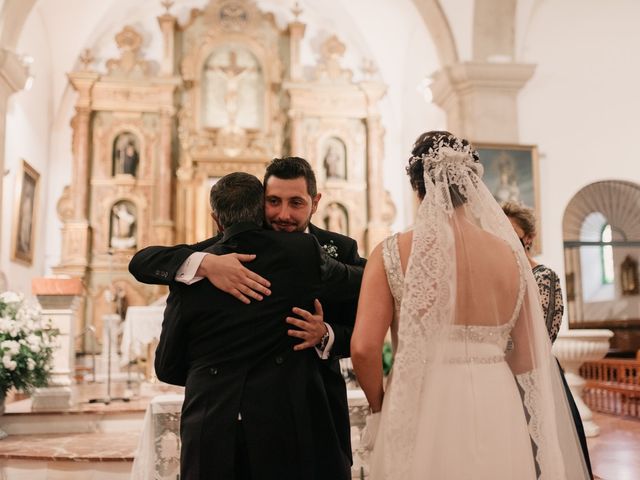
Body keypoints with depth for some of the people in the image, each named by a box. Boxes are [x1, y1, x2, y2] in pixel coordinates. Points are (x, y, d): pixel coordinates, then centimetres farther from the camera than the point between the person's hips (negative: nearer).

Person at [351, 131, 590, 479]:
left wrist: (379, 406, 3)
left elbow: (363, 348, -14)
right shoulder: (511, 254, 0)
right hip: (498, 414, 3)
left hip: (423, 413, -2)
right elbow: (529, 359, 4)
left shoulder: (393, 252, -8)